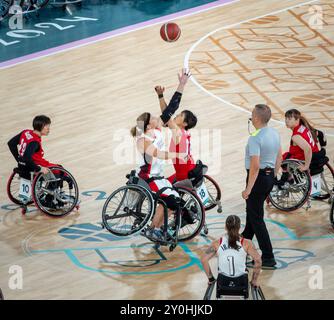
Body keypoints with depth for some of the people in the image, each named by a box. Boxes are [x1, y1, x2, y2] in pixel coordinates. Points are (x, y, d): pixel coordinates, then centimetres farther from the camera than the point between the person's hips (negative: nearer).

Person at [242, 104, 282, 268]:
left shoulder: (255, 138, -22)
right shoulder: (275, 133, 5)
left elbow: (255, 165, -27)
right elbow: (279, 158, 14)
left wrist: (248, 189, -23)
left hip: (258, 177, -9)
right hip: (270, 175, 9)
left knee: (256, 217, -3)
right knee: (251, 210, 26)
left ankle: (268, 257, -5)